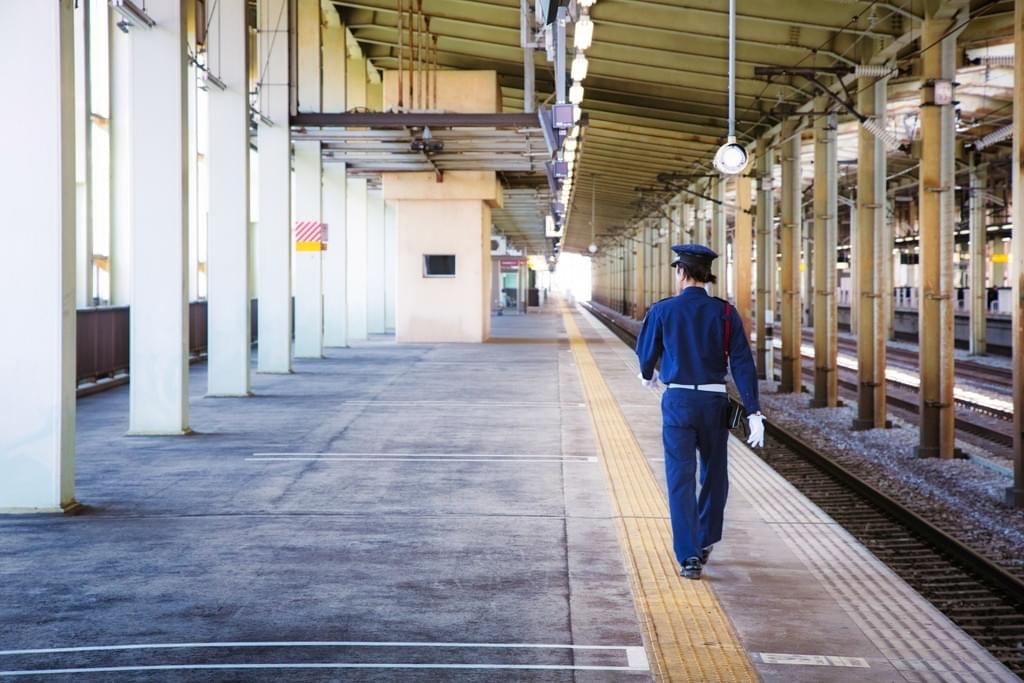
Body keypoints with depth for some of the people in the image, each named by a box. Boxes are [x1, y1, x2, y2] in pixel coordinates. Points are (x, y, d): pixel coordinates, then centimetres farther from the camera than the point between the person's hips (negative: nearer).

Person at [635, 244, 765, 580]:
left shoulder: (662, 310, -4)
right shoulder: (725, 312, -3)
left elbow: (646, 354, 9)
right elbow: (743, 364, -9)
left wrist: (648, 375, 34)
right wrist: (754, 413, -9)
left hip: (678, 401, -1)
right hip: (714, 402, 2)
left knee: (681, 481, 0)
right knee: (714, 476, 21)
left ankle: (689, 557, -9)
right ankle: (704, 543, 33)